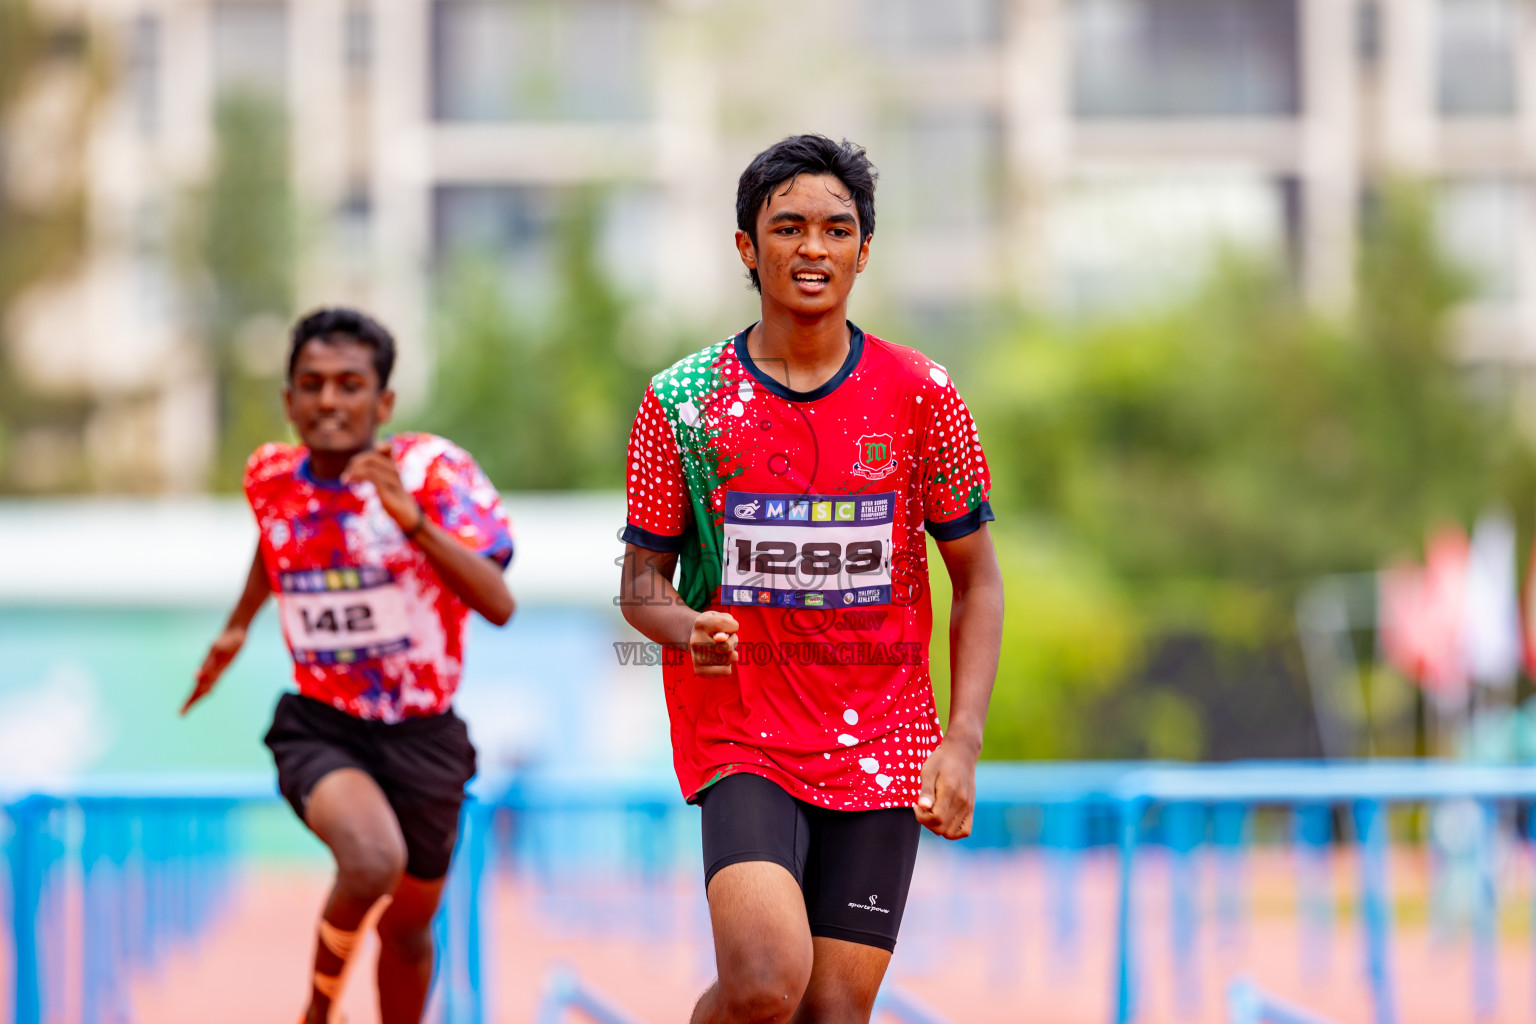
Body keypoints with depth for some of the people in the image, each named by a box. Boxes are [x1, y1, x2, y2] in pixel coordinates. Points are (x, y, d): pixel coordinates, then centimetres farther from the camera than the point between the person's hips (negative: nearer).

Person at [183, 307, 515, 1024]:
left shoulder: (431, 469, -16)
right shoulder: (272, 479, -5)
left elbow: (498, 604, -29)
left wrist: (414, 522, -43)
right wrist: (238, 625, 35)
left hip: (422, 733, 0)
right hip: (319, 724, 0)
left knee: (408, 925, 13)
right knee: (372, 860, -30)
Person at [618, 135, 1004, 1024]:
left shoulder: (919, 395, 1)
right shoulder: (683, 402, -1)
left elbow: (978, 579, 7)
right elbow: (642, 581, 5)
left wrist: (963, 743, -4)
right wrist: (689, 630, -18)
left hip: (882, 743, 2)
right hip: (740, 738, -2)